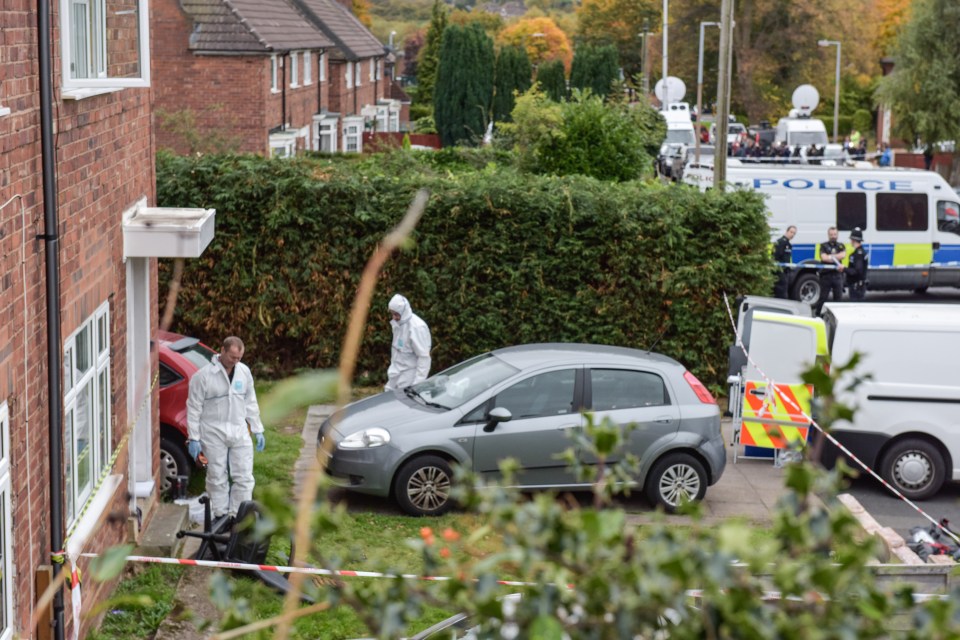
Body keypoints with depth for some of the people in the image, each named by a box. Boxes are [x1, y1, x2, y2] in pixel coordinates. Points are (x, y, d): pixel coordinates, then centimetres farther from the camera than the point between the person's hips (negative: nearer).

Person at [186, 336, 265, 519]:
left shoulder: (244, 372, 6)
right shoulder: (203, 376, -10)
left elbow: (250, 403, 15)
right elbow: (194, 408, -7)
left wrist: (257, 430, 14)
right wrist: (193, 438, -9)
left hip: (239, 432, 4)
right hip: (213, 435, -4)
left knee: (244, 477, 1)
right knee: (217, 478, 3)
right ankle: (220, 516, 14)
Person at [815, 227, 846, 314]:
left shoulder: (841, 246, 14)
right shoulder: (823, 246, 5)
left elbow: (843, 255, -6)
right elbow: (823, 257, -11)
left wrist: (830, 257, -10)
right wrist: (837, 263, -14)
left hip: (837, 275, 3)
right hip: (826, 274, -3)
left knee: (838, 297, 5)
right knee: (822, 297, 1)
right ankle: (817, 315, 9)